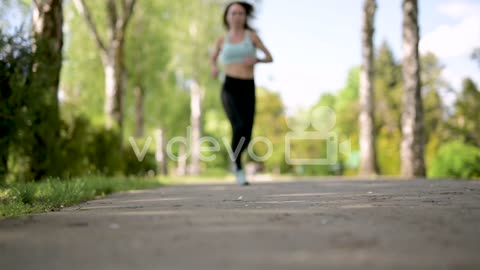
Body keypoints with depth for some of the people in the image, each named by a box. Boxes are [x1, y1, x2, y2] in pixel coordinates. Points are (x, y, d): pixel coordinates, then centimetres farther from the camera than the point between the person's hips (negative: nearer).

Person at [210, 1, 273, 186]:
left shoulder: (251, 35, 8)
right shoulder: (222, 40, 13)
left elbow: (270, 58, 8)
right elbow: (214, 57, 31)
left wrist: (256, 60, -14)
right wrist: (214, 68, 8)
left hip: (248, 89, 1)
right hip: (229, 88, -1)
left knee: (246, 137, -2)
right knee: (239, 127, -26)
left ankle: (234, 157, 34)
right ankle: (238, 168, -7)